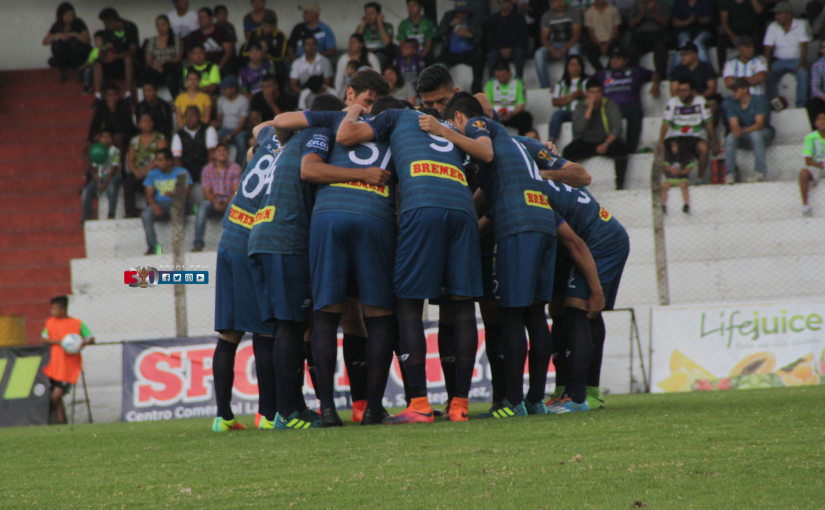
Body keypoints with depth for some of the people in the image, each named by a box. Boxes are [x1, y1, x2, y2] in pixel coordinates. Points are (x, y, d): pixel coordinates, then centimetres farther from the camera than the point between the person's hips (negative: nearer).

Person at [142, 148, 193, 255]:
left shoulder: (182, 172, 6)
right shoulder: (152, 174, 13)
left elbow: (186, 195, -3)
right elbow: (149, 195, 4)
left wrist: (174, 195, -25)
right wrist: (155, 207, -18)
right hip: (159, 205, 2)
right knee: (146, 214, -31)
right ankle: (152, 247, -29)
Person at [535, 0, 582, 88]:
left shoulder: (574, 11, 0)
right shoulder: (546, 16, 6)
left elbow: (577, 34, -6)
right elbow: (544, 38, 0)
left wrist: (564, 49, -21)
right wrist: (553, 50, -21)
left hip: (570, 45, -2)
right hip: (553, 47, 2)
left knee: (574, 51, -39)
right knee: (539, 54, -30)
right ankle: (545, 87, -31)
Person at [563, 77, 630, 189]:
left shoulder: (610, 105, 3)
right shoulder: (580, 107, 6)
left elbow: (617, 128, -5)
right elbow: (577, 129, -10)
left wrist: (606, 144, -21)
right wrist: (590, 109, -14)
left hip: (607, 140, -1)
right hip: (586, 142, 1)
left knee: (621, 148, -34)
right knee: (568, 152, -29)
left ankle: (620, 184, -28)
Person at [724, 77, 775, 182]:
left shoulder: (759, 100, -13)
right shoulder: (730, 103, -1)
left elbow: (759, 124, -23)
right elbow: (734, 124, -10)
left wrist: (743, 131, -40)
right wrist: (736, 130, -36)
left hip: (763, 132, -3)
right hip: (743, 136, 3)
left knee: (755, 135, -38)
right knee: (730, 138, -29)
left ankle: (761, 173, -38)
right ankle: (730, 174, -30)